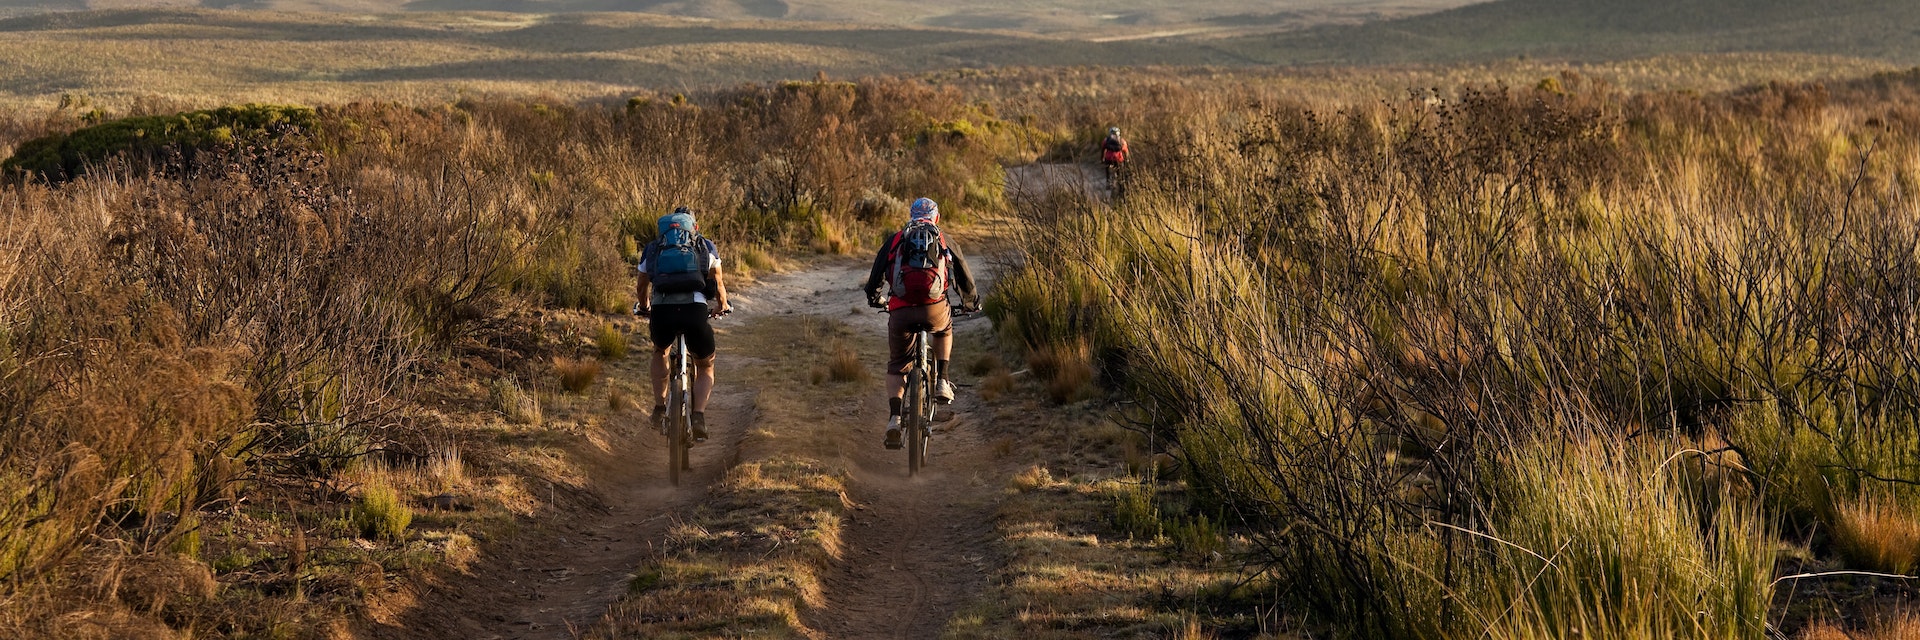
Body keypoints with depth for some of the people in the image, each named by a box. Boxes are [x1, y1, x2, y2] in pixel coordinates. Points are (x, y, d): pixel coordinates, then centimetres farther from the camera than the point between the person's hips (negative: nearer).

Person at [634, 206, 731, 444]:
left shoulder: (652, 249, 27)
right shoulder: (706, 247, 24)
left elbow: (642, 288, 40)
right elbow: (718, 285, 31)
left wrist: (643, 308, 61)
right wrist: (722, 307, 53)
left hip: (661, 310, 1)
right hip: (695, 309, -1)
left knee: (660, 351, 35)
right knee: (705, 366, 22)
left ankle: (659, 410, 26)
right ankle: (698, 416, -1)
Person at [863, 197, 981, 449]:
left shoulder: (895, 240, 21)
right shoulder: (943, 240, 21)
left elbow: (875, 276, 24)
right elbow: (964, 275, 29)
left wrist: (875, 298, 45)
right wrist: (971, 303, 47)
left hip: (900, 312, 0)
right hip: (934, 309, 0)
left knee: (896, 366, 15)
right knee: (944, 331, 37)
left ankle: (894, 418, -5)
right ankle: (941, 383, 22)